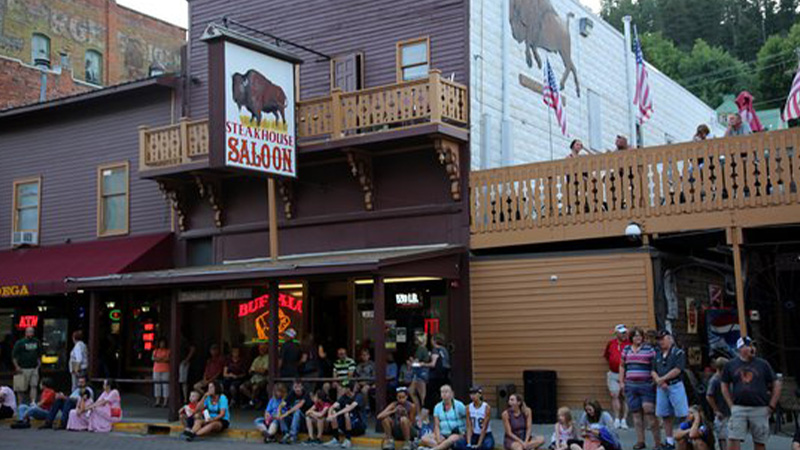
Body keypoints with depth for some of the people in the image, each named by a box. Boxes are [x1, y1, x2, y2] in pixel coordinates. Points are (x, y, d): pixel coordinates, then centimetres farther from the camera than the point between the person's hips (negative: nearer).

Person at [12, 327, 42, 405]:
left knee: (34, 386, -5)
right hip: (22, 369, -4)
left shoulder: (36, 342, 11)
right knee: (21, 388, 2)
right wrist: (17, 367, -10)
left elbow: (39, 354, 23)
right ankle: (20, 404, 11)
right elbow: (14, 355, -4)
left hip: (34, 368, 4)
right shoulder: (20, 343, -4)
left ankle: (33, 403, -7)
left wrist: (39, 364, 14)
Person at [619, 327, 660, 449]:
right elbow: (622, 366, 19)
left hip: (646, 385, -4)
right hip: (631, 385, 4)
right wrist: (621, 382, 13)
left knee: (648, 410, -10)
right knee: (636, 413, 6)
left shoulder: (649, 349, 0)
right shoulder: (626, 350, 13)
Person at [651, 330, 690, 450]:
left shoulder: (678, 353, -3)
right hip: (661, 388, 6)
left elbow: (677, 370, -13)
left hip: (675, 385, -6)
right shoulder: (657, 355, 15)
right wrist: (659, 381, -8)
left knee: (683, 414, -6)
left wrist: (663, 379, -11)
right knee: (665, 416, 9)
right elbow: (653, 371, 11)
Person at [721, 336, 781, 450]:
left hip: (760, 409, 0)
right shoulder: (731, 365, 6)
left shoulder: (763, 364, 5)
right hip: (739, 408, 0)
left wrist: (772, 406, 1)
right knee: (733, 440, -8)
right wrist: (731, 405, 4)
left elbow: (776, 385, 7)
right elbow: (725, 386, 13)